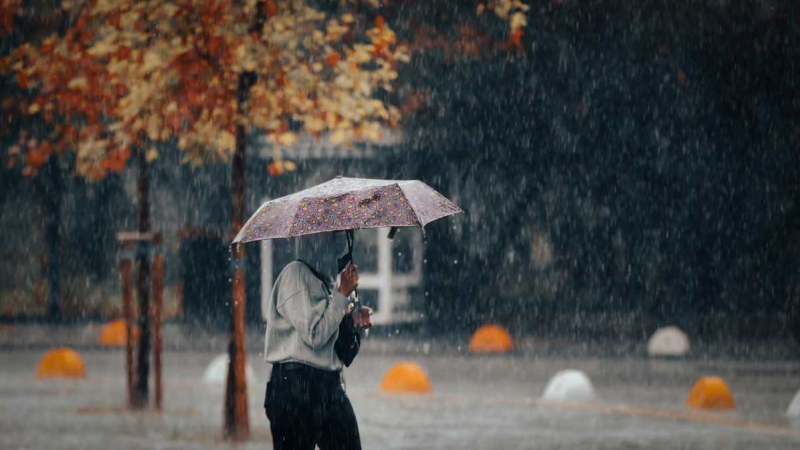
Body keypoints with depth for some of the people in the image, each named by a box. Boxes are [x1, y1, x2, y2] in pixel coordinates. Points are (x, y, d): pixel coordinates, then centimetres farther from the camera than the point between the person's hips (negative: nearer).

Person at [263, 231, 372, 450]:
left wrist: (354, 323, 3)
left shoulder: (324, 281, 17)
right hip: (296, 388, -8)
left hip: (329, 388, 8)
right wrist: (343, 294, -9)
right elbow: (314, 335, -16)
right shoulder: (295, 274, -7)